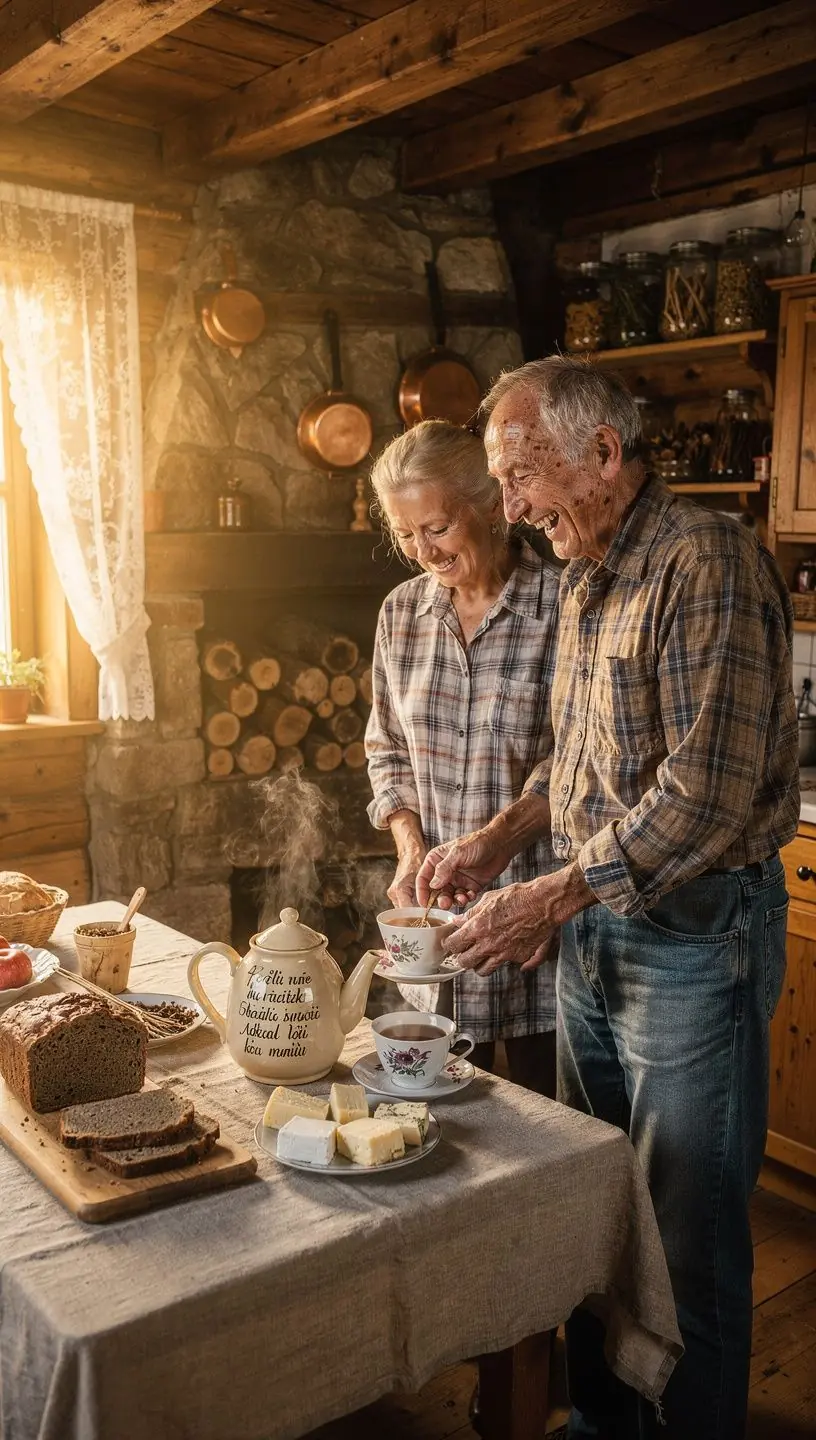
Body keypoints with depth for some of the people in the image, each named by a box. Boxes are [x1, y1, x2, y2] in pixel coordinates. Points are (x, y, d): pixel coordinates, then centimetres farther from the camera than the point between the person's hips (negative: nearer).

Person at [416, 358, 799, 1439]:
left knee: (688, 1242, 7)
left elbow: (708, 789, -23)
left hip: (693, 935, -8)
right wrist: (502, 838, 5)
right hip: (595, 925, 9)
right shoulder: (588, 580, 12)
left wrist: (554, 897, -21)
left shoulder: (706, 561, -17)